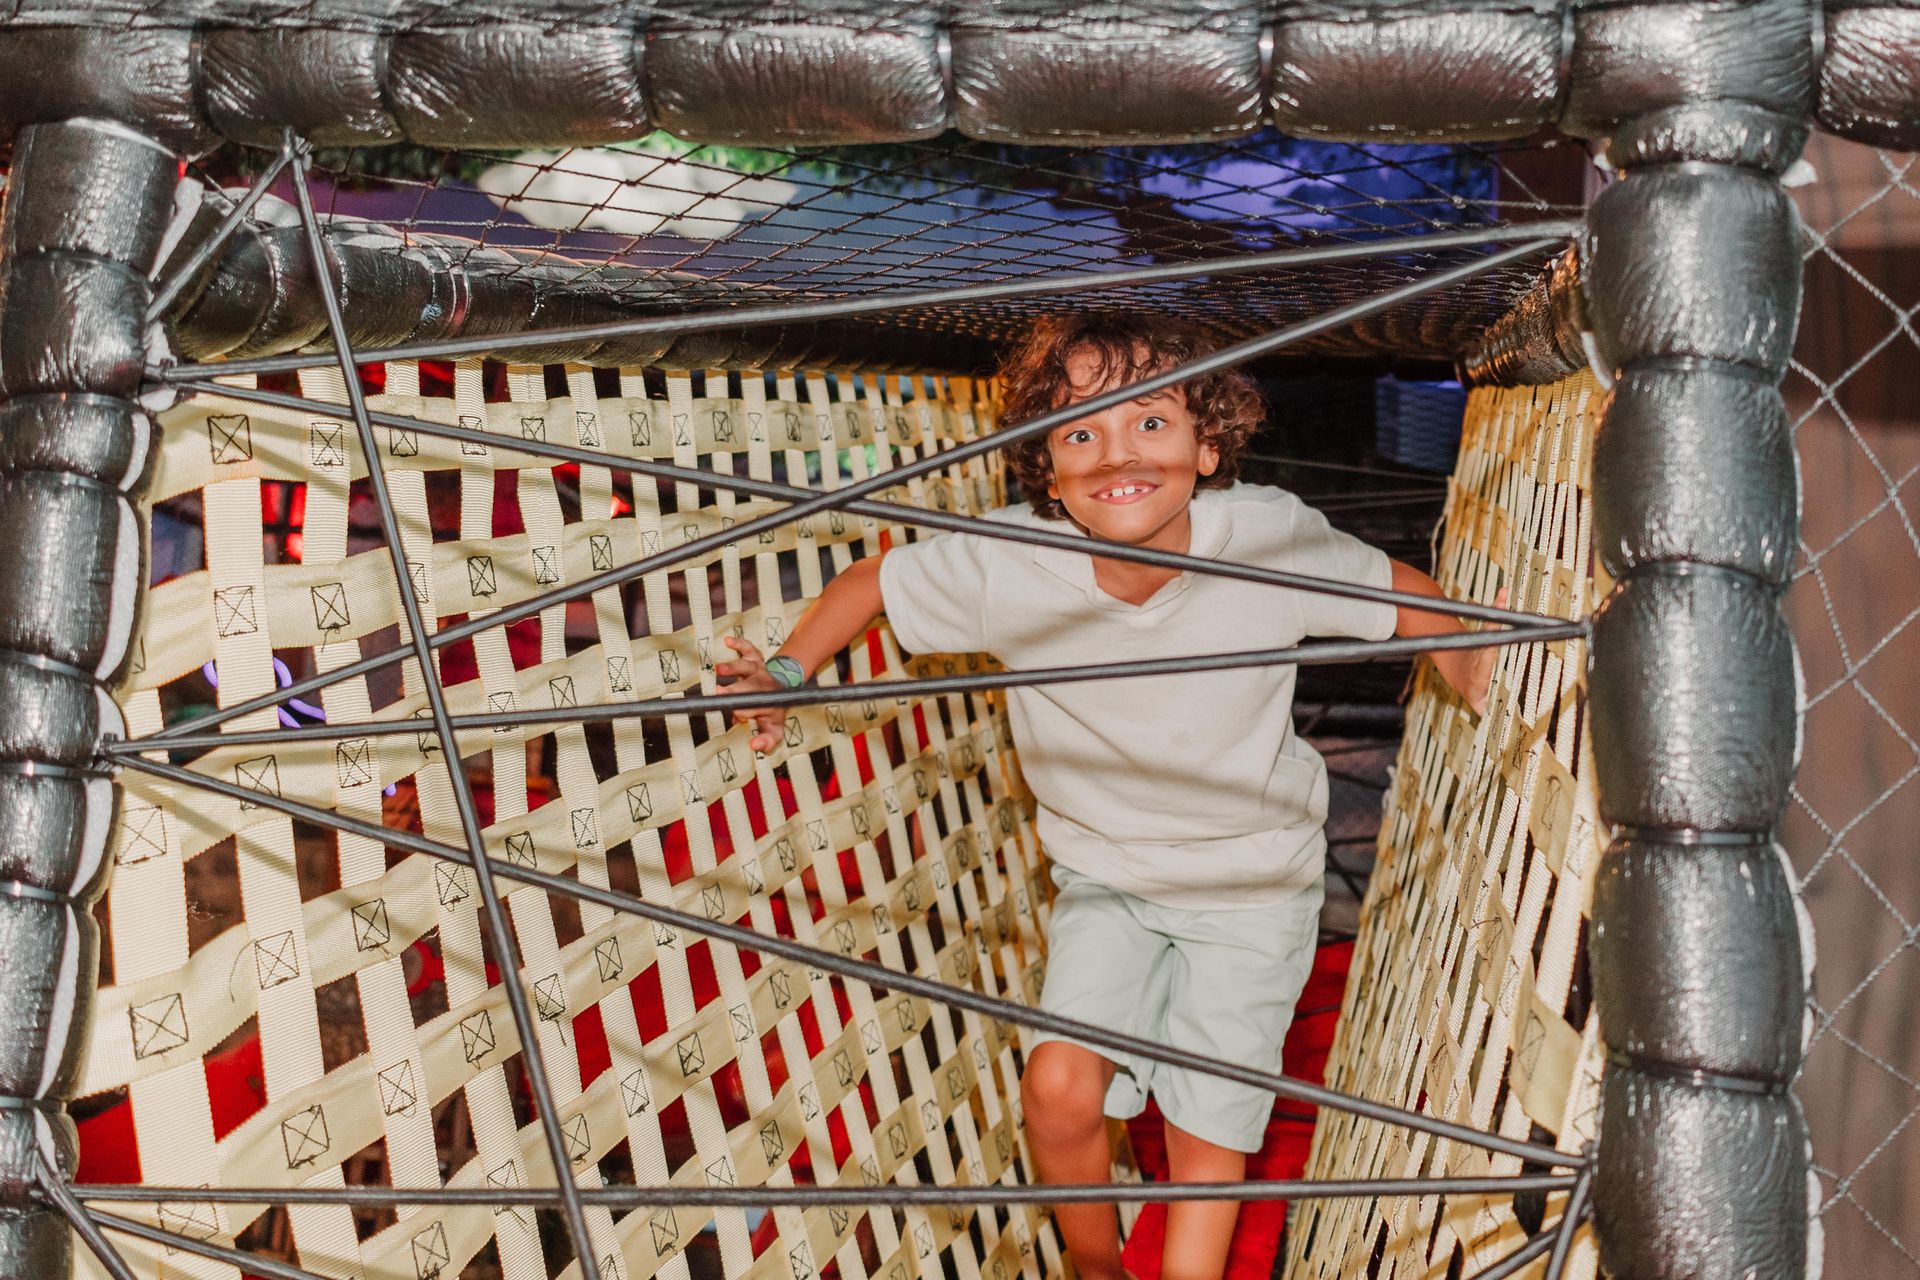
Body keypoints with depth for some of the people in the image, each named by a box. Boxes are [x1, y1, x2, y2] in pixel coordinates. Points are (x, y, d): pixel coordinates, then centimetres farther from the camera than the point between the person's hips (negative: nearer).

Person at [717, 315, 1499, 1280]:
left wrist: (1473, 675, -24)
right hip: (1105, 878, 1)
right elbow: (873, 582, -5)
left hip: (1252, 883, 0)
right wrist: (786, 675, -18)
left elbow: (1401, 593, -7)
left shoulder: (1275, 540, -26)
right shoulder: (1006, 565, -24)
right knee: (1060, 1089, -11)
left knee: (1208, 1131, 3)